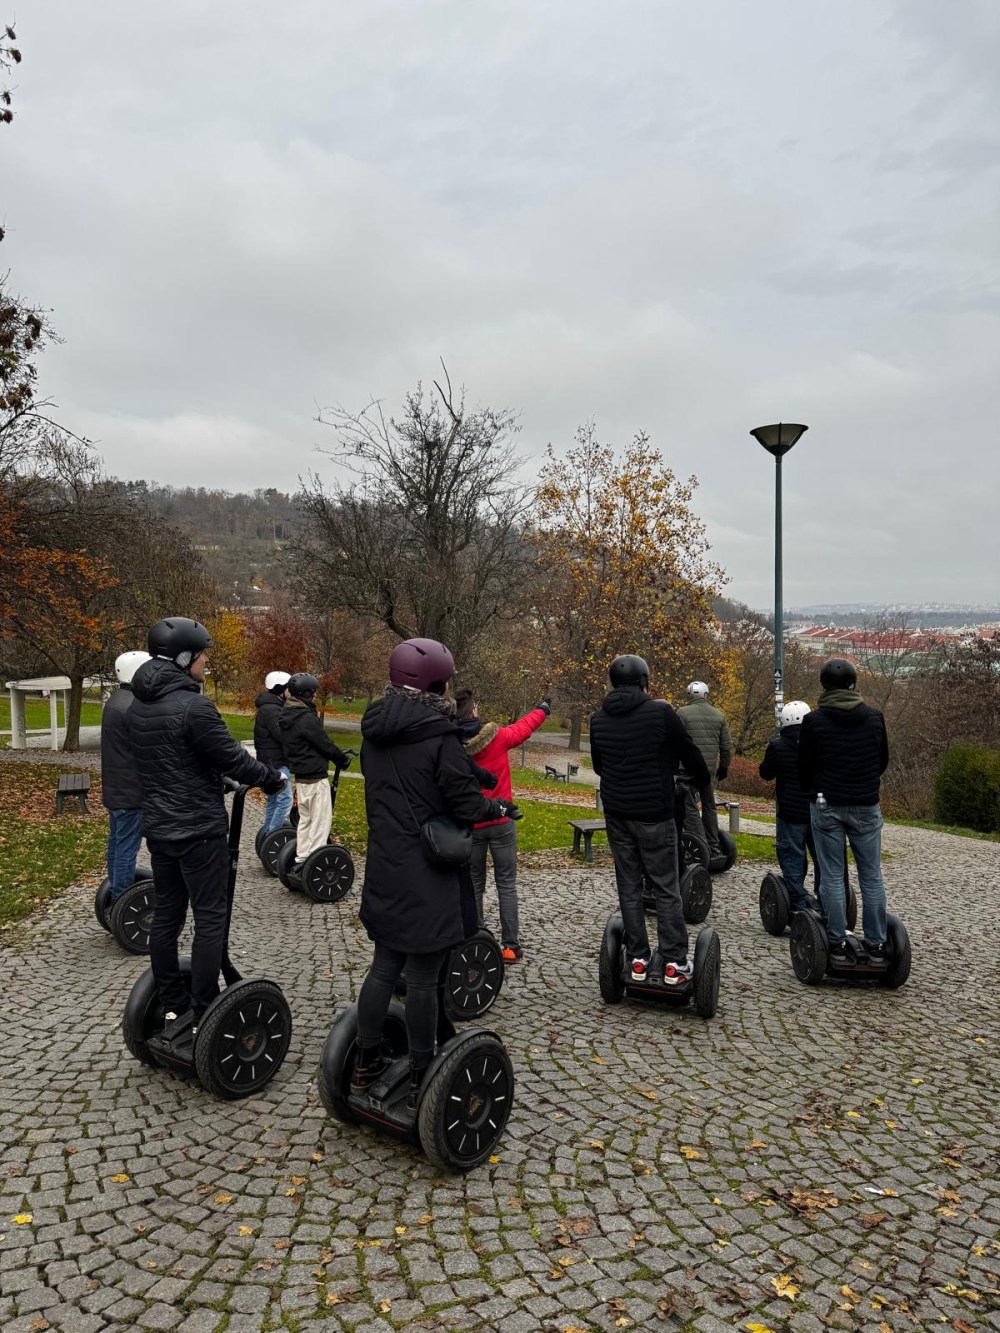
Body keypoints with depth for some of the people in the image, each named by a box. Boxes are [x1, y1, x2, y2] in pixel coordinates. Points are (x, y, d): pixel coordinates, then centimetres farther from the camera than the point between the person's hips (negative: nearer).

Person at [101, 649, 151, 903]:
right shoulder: (132, 706, -21)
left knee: (116, 842, 18)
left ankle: (116, 893, 28)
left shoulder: (116, 700, 12)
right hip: (130, 791, -11)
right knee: (127, 847, -4)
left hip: (115, 787, 11)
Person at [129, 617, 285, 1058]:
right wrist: (273, 778, 2)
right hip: (199, 830, -9)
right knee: (210, 920, -2)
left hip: (158, 826, 9)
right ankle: (202, 1022, 2)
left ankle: (172, 1009, 21)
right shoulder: (193, 706, -20)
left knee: (166, 916, 12)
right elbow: (232, 759, -15)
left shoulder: (139, 706, 8)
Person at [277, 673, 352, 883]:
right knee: (321, 820, -3)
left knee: (305, 819, 17)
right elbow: (325, 745, -15)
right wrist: (344, 759, 2)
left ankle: (300, 862, 21)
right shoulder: (306, 718, -20)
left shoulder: (286, 716, 9)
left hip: (300, 775, 9)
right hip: (315, 776, -9)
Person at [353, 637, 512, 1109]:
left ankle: (366, 1065, 29)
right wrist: (498, 807, 2)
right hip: (427, 876, -7)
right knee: (422, 980, 4)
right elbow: (467, 804, -16)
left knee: (384, 966, 19)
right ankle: (420, 1082, 17)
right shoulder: (439, 734, -18)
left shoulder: (375, 731, 5)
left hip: (385, 869, 7)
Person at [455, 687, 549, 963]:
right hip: (500, 823, -1)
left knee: (474, 884, 13)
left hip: (468, 825, 2)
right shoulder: (496, 737, -11)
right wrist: (543, 709, 27)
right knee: (506, 884, 7)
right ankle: (510, 946, 8)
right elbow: (523, 728, 8)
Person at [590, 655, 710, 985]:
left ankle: (638, 961, 12)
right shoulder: (660, 711, -11)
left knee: (629, 887, 10)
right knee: (666, 888, 3)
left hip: (616, 814, 4)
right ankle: (674, 963, 5)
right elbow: (689, 753, -2)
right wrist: (703, 781, 18)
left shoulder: (598, 719, 4)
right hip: (654, 814, -4)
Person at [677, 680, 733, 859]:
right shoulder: (719, 715, 9)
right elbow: (727, 746, 11)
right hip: (710, 769, 5)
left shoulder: (682, 713, -6)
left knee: (690, 808, -1)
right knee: (709, 807, 17)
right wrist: (724, 767, 23)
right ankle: (714, 850, 22)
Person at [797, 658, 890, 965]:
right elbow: (883, 761, 13)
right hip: (866, 807, 2)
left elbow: (804, 768, 0)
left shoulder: (814, 720, -7)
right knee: (871, 877, 8)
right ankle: (876, 945, 12)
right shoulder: (874, 717, 1)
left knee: (832, 877, 4)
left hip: (827, 806, -2)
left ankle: (838, 944, 5)